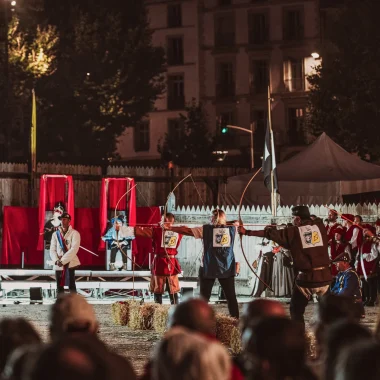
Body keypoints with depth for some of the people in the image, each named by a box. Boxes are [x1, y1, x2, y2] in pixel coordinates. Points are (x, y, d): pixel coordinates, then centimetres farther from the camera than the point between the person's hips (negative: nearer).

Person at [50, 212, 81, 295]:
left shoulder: (74, 233, -3)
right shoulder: (55, 234, 11)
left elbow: (74, 249, -13)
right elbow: (52, 250, 6)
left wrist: (63, 260, -18)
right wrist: (56, 260, -13)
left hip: (70, 263, -4)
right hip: (58, 265, 4)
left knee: (71, 286, -6)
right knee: (59, 286, 6)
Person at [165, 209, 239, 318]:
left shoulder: (205, 229, -3)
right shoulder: (232, 229, 3)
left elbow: (186, 230, -1)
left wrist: (170, 228, 7)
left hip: (208, 268, -2)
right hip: (227, 268, 2)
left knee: (204, 297, 4)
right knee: (231, 296, 8)